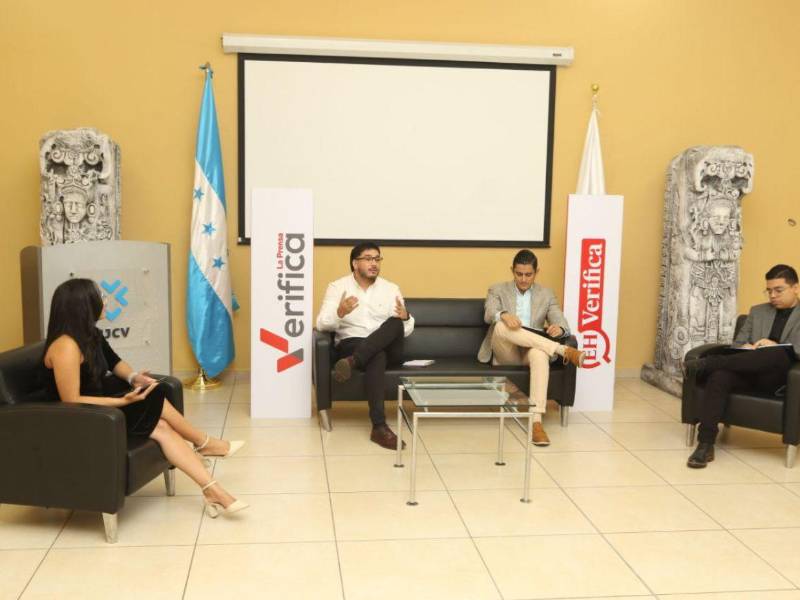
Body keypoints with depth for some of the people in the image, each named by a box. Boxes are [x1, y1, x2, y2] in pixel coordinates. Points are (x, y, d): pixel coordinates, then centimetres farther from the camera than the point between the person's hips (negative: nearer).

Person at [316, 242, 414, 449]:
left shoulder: (391, 289, 11)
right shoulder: (337, 287, 5)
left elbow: (405, 331, 8)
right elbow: (322, 324, -5)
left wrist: (405, 318, -17)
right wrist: (339, 313, -27)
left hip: (388, 348, 2)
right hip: (351, 344, -2)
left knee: (395, 323, -31)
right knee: (377, 357, -38)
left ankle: (351, 362, -38)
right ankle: (379, 427, -44)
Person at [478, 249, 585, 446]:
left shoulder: (547, 295, 14)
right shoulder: (497, 290, 10)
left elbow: (560, 322, 1)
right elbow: (489, 315, -11)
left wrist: (559, 329, -25)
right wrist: (504, 315, -36)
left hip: (532, 350, 0)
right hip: (506, 354, 0)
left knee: (540, 354, -39)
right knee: (502, 325, -35)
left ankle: (536, 421, -47)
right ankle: (563, 351, -33)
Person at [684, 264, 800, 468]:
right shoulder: (757, 311, 24)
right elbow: (738, 343, 19)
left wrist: (777, 347, -17)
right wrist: (745, 348, -5)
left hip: (778, 377, -3)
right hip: (748, 373, 3)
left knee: (780, 354, -37)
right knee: (720, 376, -32)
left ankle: (706, 363, -32)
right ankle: (705, 443, -37)